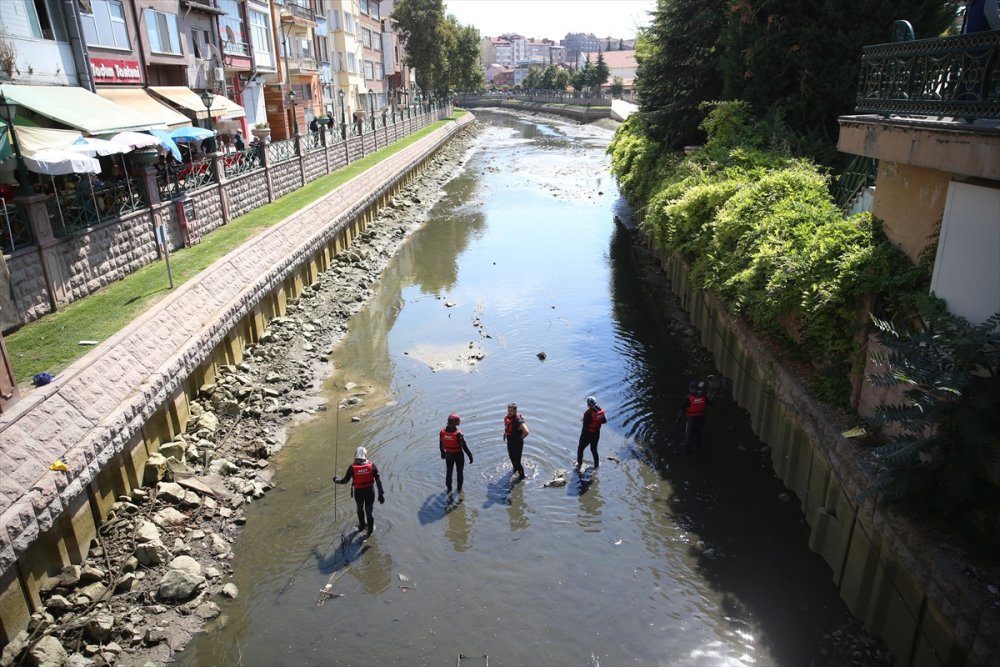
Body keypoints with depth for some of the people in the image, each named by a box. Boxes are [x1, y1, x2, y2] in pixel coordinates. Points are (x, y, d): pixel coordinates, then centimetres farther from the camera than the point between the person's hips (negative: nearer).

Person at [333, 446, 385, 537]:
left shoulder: (352, 467, -15)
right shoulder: (372, 466, -13)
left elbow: (345, 480, -7)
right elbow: (378, 481, -13)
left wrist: (336, 480, 14)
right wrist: (381, 494, -6)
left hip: (358, 492, 0)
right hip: (370, 491, 0)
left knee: (360, 509, 29)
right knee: (369, 511, 19)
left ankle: (362, 525, 48)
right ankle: (370, 529, 33)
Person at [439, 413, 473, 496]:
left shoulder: (442, 432, -17)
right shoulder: (458, 434, -31)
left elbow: (441, 444, -1)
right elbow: (464, 447, -24)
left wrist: (442, 452, 18)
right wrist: (470, 456, -11)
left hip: (448, 455, 3)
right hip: (458, 455, -3)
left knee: (448, 472, 22)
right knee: (459, 472, 20)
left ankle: (449, 488, 36)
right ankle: (459, 489, 36)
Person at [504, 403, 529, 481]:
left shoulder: (518, 421, -34)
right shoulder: (508, 417, -7)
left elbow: (526, 432, -42)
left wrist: (519, 438, -25)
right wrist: (505, 433, 10)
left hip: (517, 444, -9)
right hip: (510, 442, 9)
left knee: (517, 461, 2)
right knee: (511, 457, 28)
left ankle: (521, 476, 25)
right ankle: (515, 469, 55)